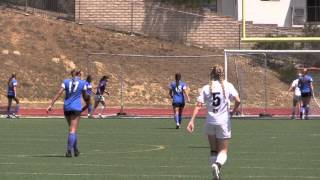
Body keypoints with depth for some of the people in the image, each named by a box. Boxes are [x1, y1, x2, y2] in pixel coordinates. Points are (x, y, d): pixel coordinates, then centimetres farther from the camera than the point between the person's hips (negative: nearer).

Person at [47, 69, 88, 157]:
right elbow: (85, 97, 9)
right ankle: (69, 150, -20)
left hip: (66, 107, 4)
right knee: (73, 130, -6)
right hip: (76, 108, -4)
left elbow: (59, 93, -3)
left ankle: (75, 150, 26)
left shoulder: (66, 82, 7)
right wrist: (88, 104, 31)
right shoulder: (82, 83, 1)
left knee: (73, 129, 19)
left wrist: (51, 105, -7)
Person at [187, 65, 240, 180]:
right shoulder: (228, 86, -3)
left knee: (213, 150, 18)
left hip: (210, 122, 2)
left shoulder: (206, 88, 1)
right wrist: (233, 111, 4)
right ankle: (217, 164, -27)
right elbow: (237, 100, -14)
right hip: (224, 122, -2)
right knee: (223, 151, 4)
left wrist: (192, 121, -11)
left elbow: (198, 105, -8)